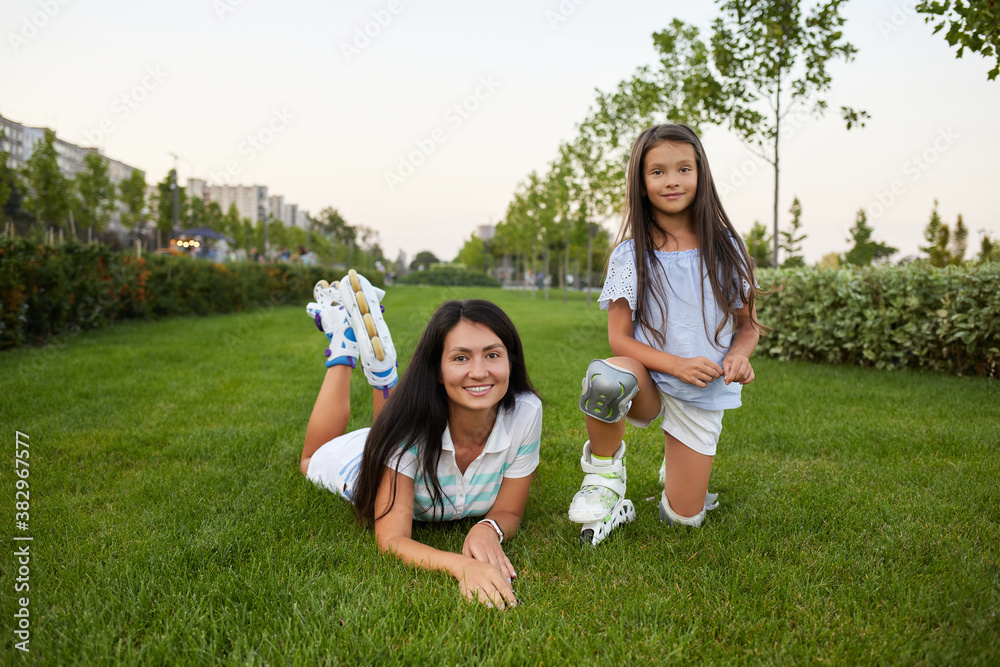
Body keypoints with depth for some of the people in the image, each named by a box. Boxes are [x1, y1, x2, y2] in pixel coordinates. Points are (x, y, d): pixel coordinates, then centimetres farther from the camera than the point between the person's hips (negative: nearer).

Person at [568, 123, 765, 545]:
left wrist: (739, 354, -17)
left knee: (682, 519, 1)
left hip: (704, 394, 2)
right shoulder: (631, 254, -5)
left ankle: (678, 466, 37)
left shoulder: (725, 248, 0)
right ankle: (605, 470, -9)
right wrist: (677, 364, -22)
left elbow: (748, 323, 6)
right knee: (606, 377, -39)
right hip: (649, 385, -1)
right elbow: (619, 338, -7)